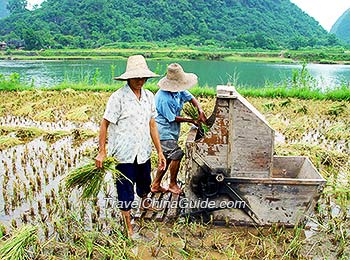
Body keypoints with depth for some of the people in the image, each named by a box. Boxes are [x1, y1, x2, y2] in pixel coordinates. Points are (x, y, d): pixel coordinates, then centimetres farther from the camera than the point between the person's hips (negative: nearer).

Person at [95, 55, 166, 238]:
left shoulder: (149, 96, 3)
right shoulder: (118, 97, -15)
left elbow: (152, 125, 6)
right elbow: (104, 124, -10)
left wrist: (160, 152, 5)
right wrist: (102, 152, -13)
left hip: (144, 152, 6)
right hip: (124, 154, -5)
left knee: (144, 185, 25)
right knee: (126, 191, 7)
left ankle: (145, 206, 56)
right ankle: (128, 227, 26)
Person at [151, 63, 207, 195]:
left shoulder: (178, 90, 0)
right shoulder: (163, 98, -25)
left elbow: (191, 98, 9)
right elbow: (173, 118, -18)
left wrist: (200, 111, -9)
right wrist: (191, 120, -10)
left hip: (172, 131, 9)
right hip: (164, 131, -9)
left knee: (167, 158, 13)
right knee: (176, 155, -13)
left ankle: (155, 185, 26)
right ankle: (173, 184, 7)